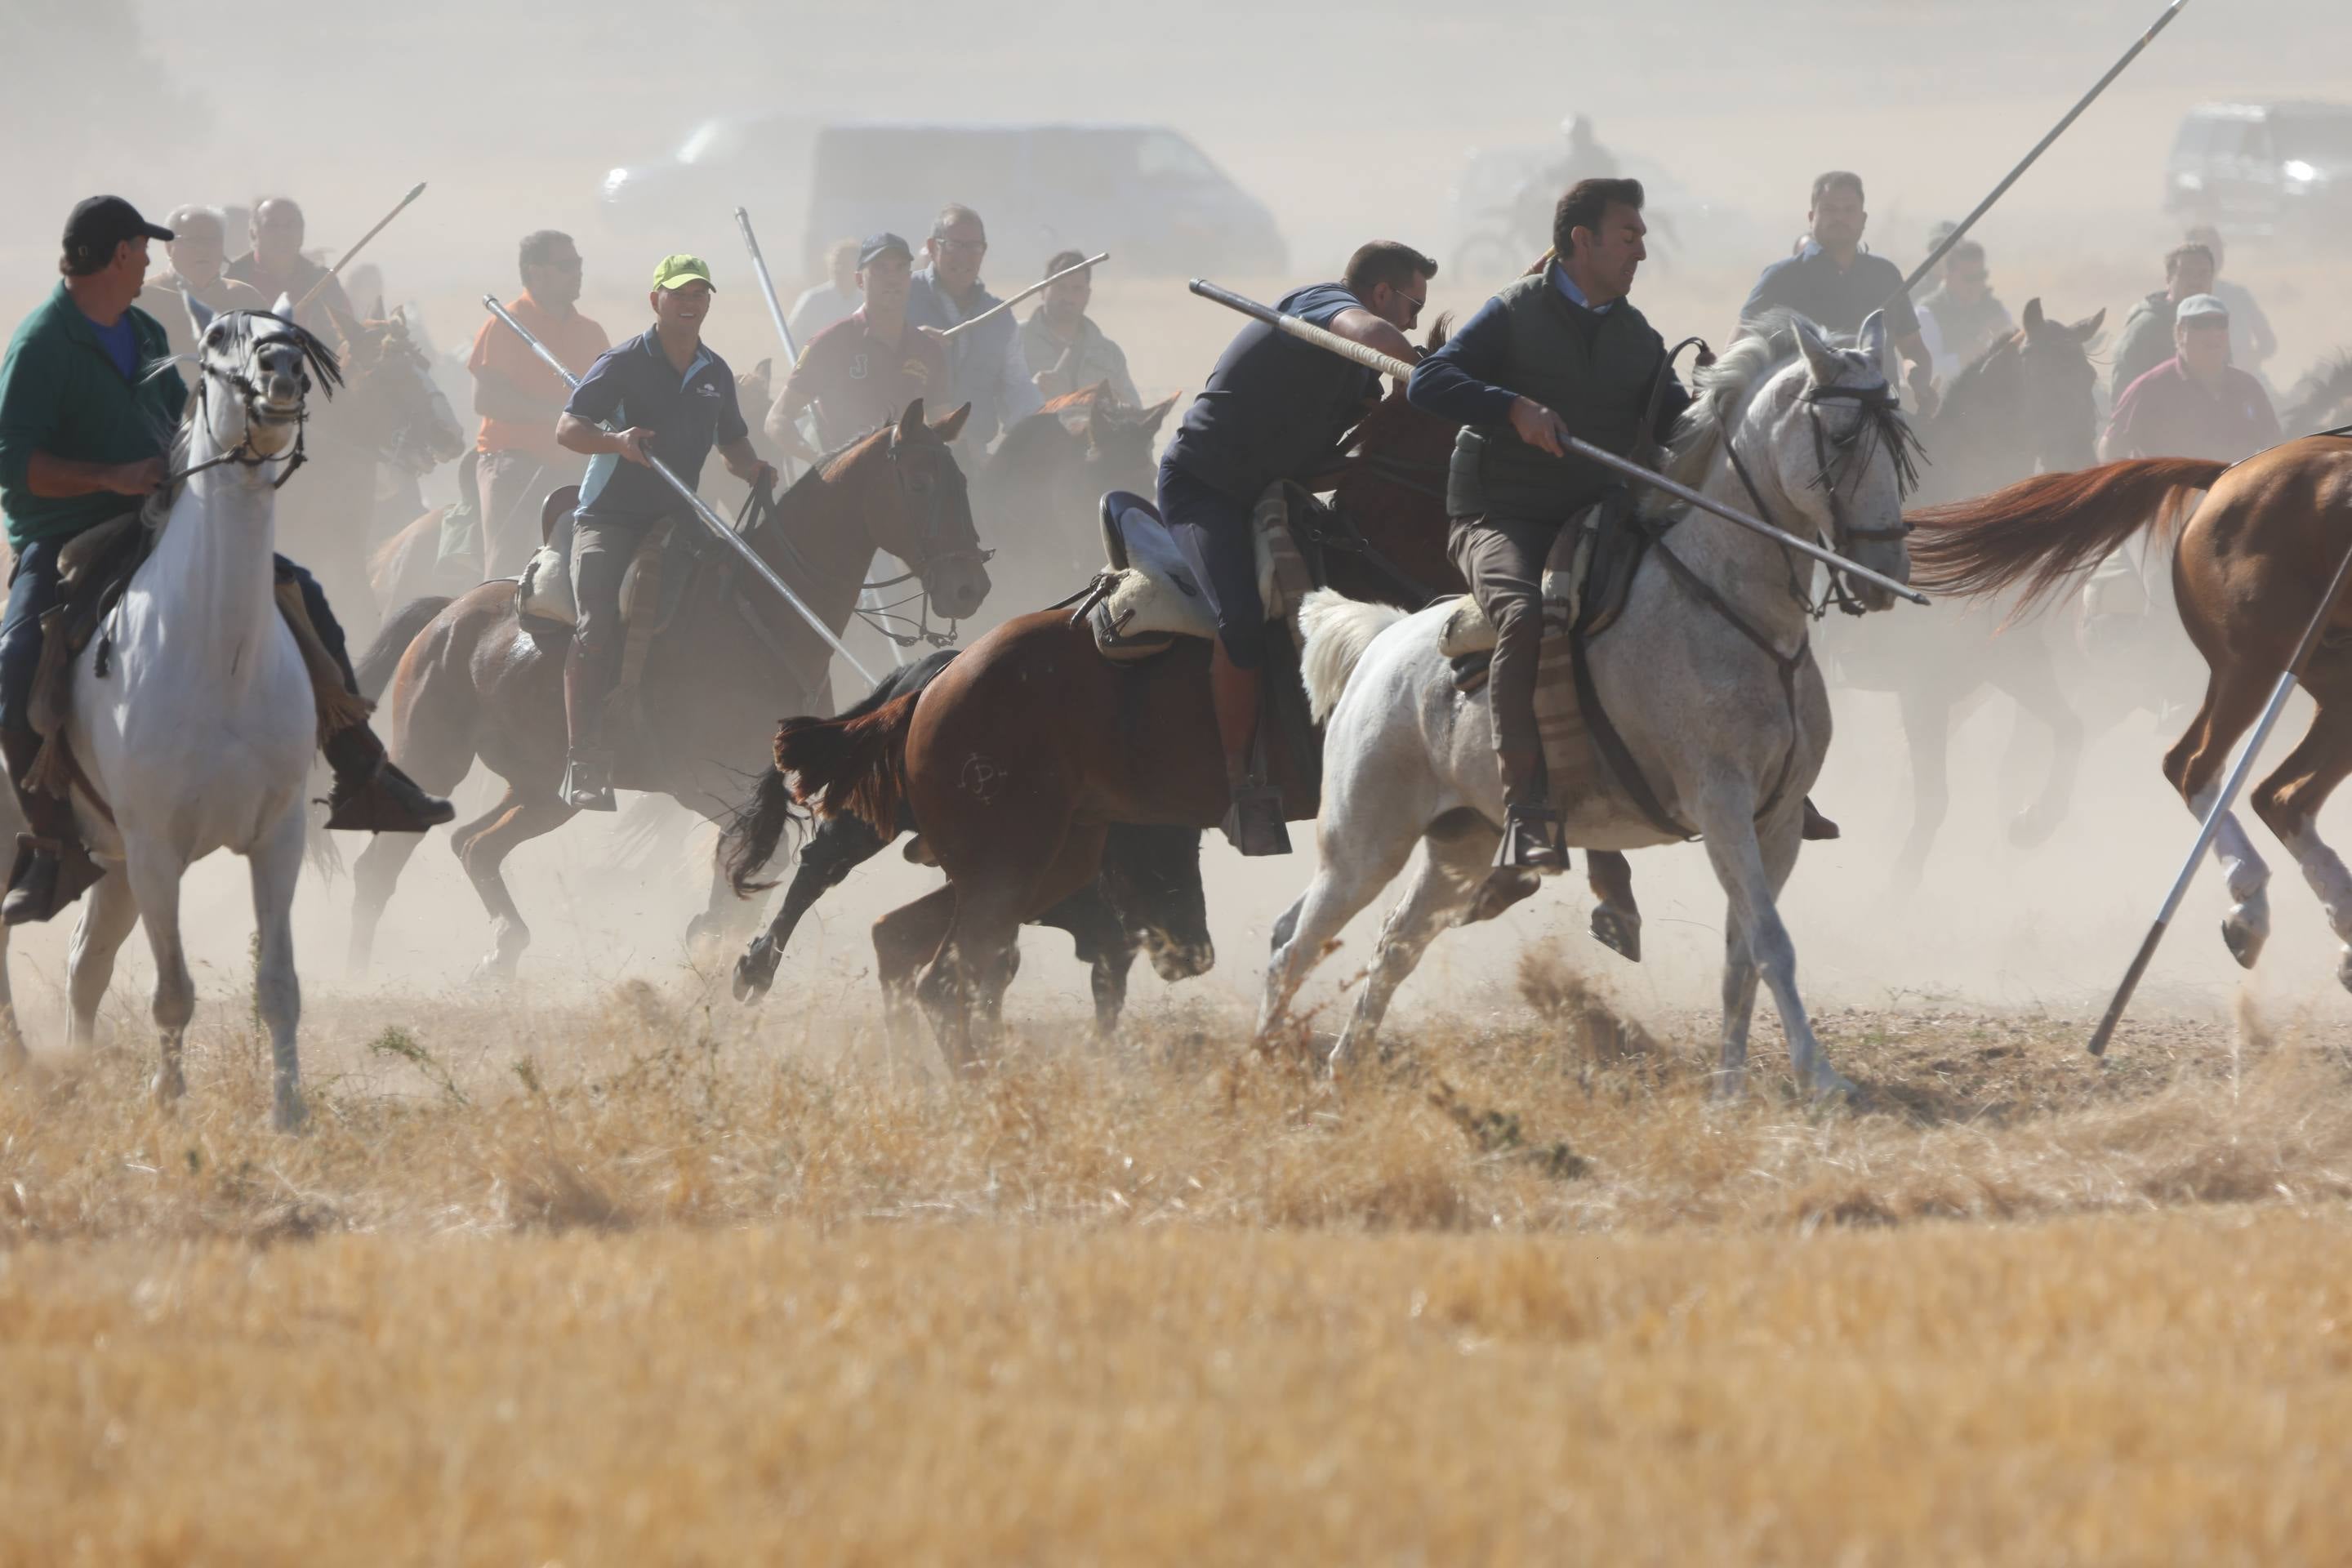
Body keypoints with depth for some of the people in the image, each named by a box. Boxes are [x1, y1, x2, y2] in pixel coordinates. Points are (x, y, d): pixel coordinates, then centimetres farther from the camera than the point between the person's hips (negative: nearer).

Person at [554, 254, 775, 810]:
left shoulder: (716, 374, 12)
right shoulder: (624, 363, -6)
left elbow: (731, 444, 24)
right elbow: (567, 427, -13)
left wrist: (753, 470, 1)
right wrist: (618, 441, -32)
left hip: (677, 519, 6)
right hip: (609, 518, -6)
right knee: (598, 628, -22)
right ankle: (584, 766, -25)